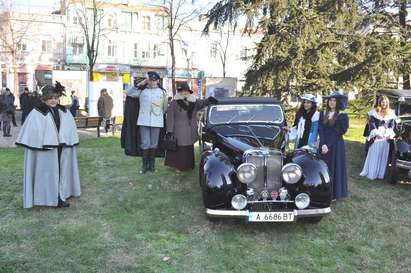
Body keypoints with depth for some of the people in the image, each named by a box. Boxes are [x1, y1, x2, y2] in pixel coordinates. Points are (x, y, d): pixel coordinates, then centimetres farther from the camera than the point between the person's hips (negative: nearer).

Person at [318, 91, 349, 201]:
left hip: (336, 146, -4)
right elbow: (320, 130, 0)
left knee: (334, 168, 2)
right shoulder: (323, 113, 7)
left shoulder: (342, 115, -5)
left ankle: (333, 194, 10)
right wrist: (323, 144, -14)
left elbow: (340, 132, -10)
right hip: (323, 145, 4)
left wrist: (329, 145, -15)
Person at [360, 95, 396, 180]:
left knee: (383, 156, 5)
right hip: (376, 137, -3)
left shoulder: (391, 113, 10)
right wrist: (377, 133, -18)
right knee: (373, 155, 1)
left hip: (386, 137, 3)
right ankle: (371, 174, 8)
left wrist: (389, 133, -11)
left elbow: (392, 125, 6)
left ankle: (380, 174, 13)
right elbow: (372, 123, -6)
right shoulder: (374, 112, 1)